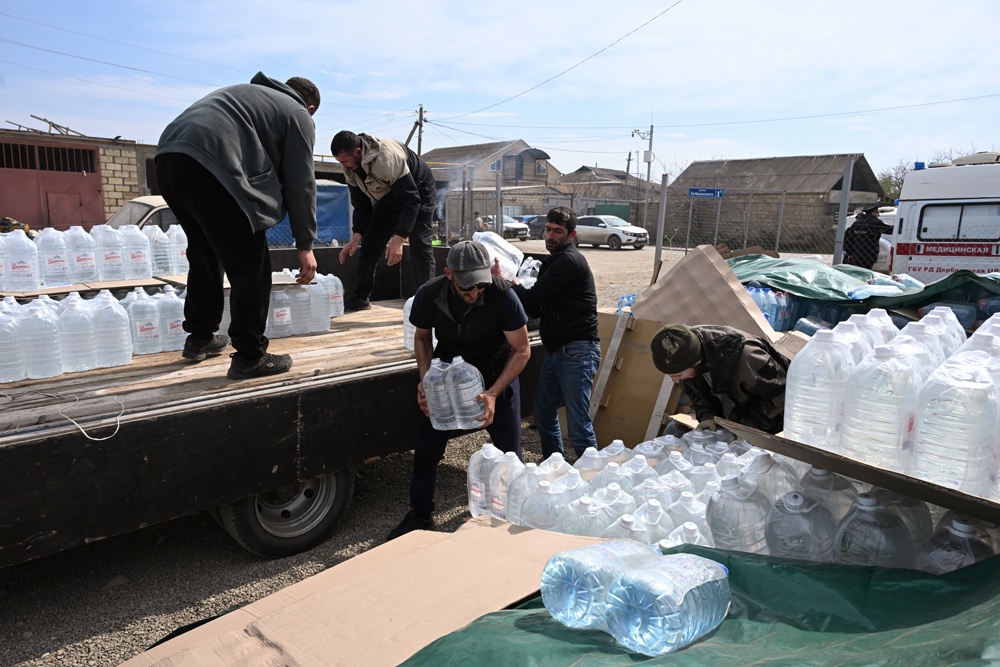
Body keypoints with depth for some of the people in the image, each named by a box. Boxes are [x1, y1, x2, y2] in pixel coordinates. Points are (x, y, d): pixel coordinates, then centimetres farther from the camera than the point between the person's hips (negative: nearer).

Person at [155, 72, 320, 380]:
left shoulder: (249, 93, 34)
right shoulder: (298, 115, 13)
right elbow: (300, 183, 7)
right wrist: (305, 245, 10)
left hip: (168, 158, 9)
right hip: (211, 166, -8)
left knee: (205, 256, 22)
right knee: (251, 267, -1)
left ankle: (200, 339, 33)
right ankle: (249, 357, 4)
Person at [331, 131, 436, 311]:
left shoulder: (387, 157, -38)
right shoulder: (350, 168, -14)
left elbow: (411, 200, -39)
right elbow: (361, 204, -3)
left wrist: (398, 239, -44)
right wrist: (356, 235, -17)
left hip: (418, 191, -7)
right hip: (388, 198, 7)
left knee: (420, 244, -19)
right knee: (369, 243, 2)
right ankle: (360, 297, 11)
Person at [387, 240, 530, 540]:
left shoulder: (502, 295, -29)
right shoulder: (428, 296, -21)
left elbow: (522, 350, -18)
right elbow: (422, 337, 0)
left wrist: (493, 394, -27)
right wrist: (425, 380, -15)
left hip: (497, 377, -2)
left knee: (509, 453, -1)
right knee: (426, 449, 6)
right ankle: (420, 515, 28)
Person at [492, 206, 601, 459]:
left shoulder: (568, 260, -13)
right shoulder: (554, 260, 19)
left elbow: (533, 300, -17)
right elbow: (536, 309, 16)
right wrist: (513, 282, 2)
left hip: (577, 352, -10)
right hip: (556, 350, 10)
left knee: (578, 426, -9)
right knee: (544, 416, 17)